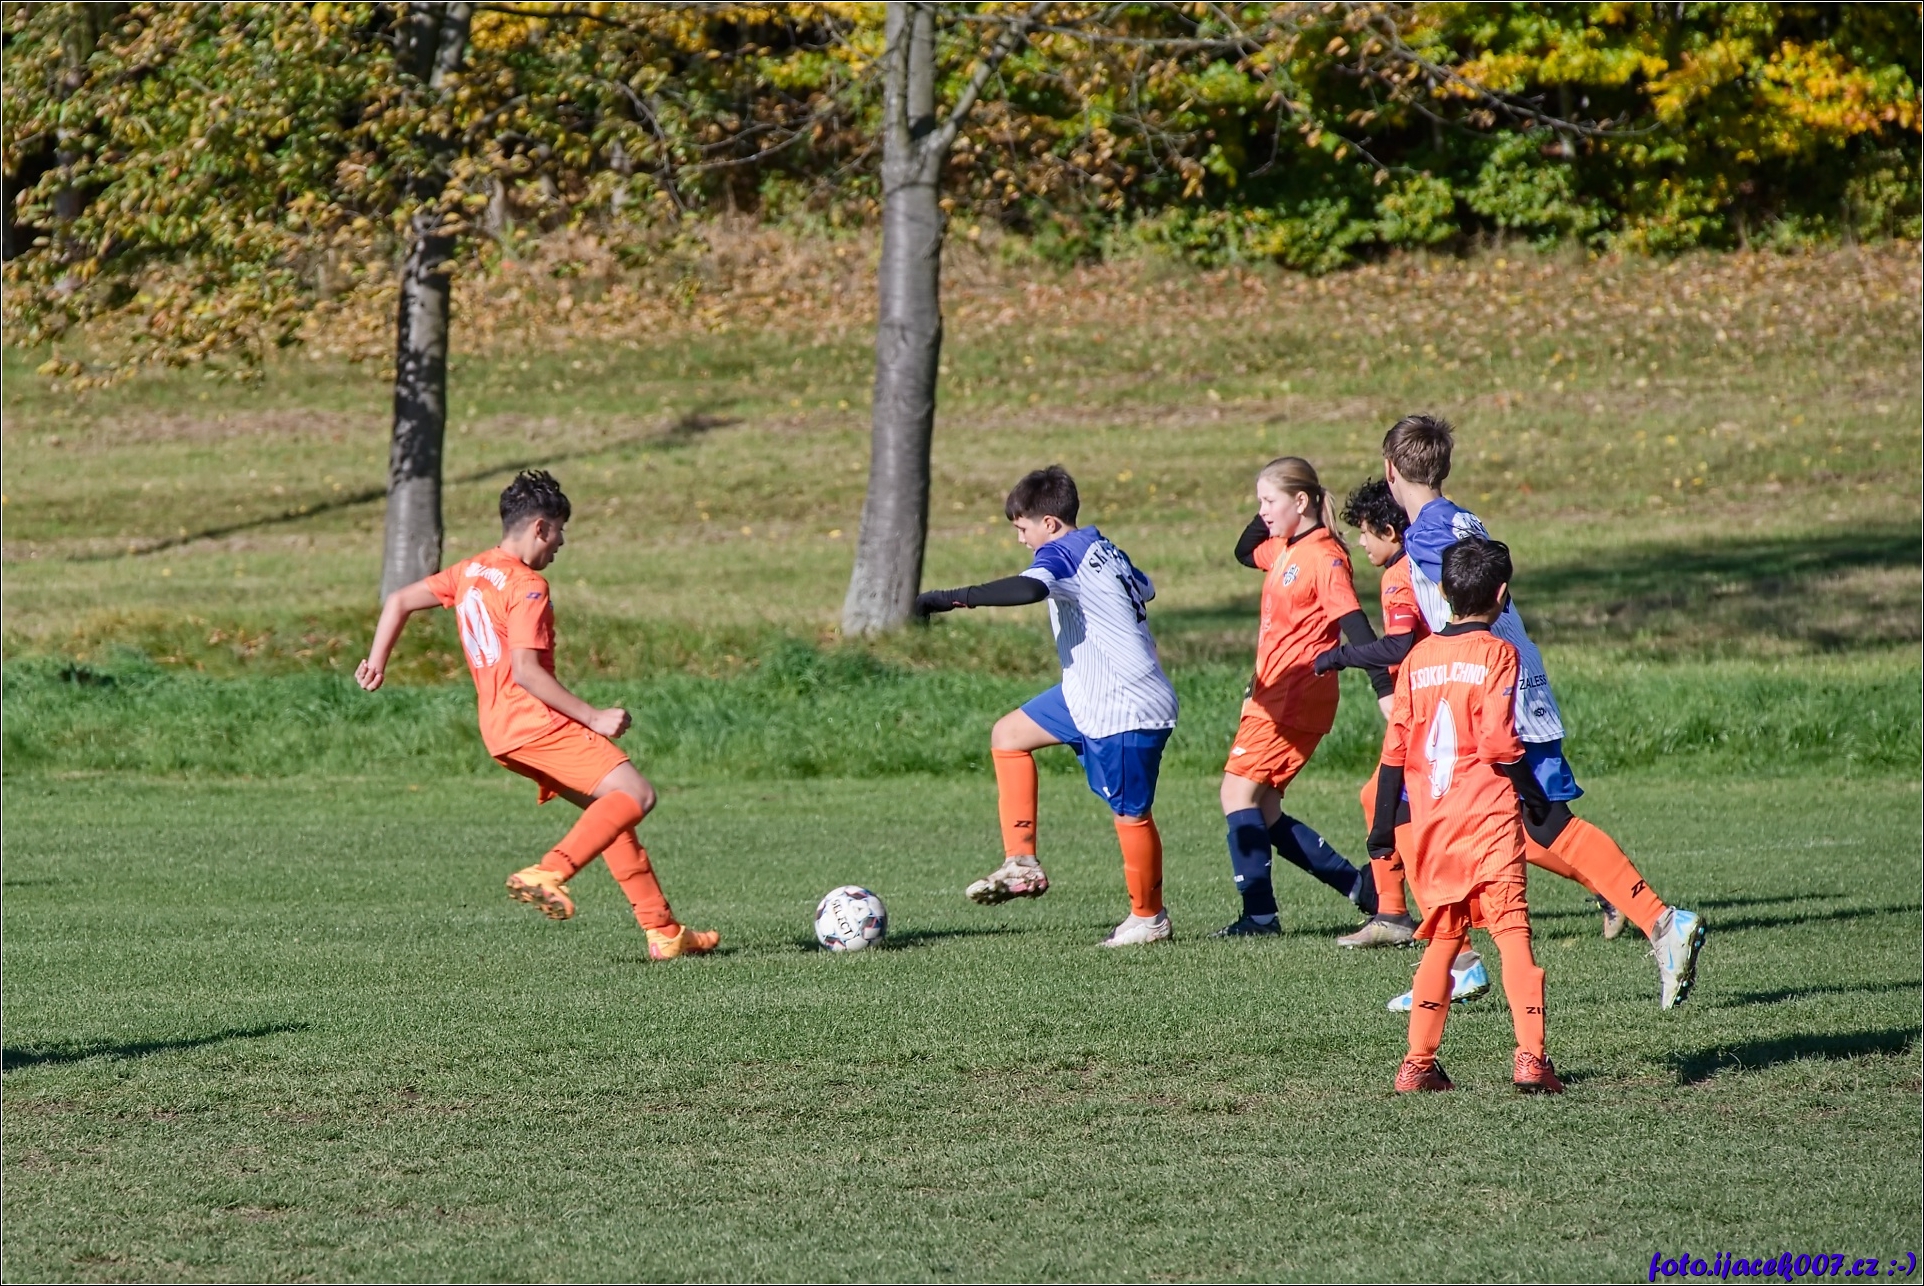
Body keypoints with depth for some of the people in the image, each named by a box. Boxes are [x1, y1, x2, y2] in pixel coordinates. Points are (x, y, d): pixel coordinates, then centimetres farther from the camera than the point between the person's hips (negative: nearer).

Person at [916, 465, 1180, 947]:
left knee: (1131, 812, 1)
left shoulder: (1061, 553, -17)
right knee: (1009, 735, 13)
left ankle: (1149, 917, 16)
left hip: (1126, 709, -11)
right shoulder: (1104, 550, 10)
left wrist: (952, 598, -40)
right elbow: (1144, 589, 26)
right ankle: (1022, 864, 11)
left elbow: (1028, 587, -39)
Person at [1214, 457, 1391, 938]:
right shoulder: (1283, 550, 13)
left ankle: (1259, 914, -15)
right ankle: (1359, 885, 15)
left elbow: (1355, 626, -21)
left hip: (1297, 697, -10)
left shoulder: (1324, 557, -13)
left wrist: (1386, 689, -28)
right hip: (1270, 694, 10)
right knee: (1263, 812, 9)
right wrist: (1268, 518, 16)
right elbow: (1245, 552, 35)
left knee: (1239, 792, -14)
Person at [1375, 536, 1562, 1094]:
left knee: (1443, 937, 14)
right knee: (1512, 929, -7)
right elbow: (1498, 741, -13)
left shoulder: (1418, 657, 9)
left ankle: (1418, 1062, 11)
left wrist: (1384, 823, 14)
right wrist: (1535, 794, 0)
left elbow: (1395, 747, 9)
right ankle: (1530, 1056, -18)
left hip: (1430, 820, 5)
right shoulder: (1496, 653, -5)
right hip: (1488, 815, -5)